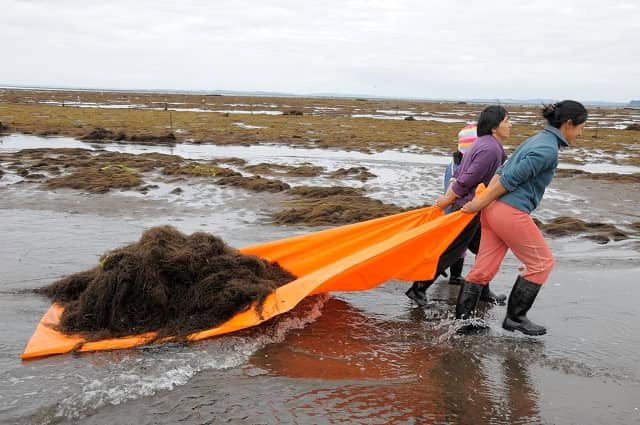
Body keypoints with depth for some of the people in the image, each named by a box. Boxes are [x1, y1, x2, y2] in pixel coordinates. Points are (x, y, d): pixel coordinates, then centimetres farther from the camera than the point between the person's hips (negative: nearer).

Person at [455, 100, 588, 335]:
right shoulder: (548, 150, -14)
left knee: (484, 267, 12)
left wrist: (482, 201, 7)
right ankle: (515, 318, 17)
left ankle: (462, 320, 17)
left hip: (494, 209, 9)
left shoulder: (536, 140, 17)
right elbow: (509, 178, -16)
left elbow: (501, 172, 14)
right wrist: (480, 203, -8)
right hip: (511, 213, -9)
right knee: (541, 262, 8)